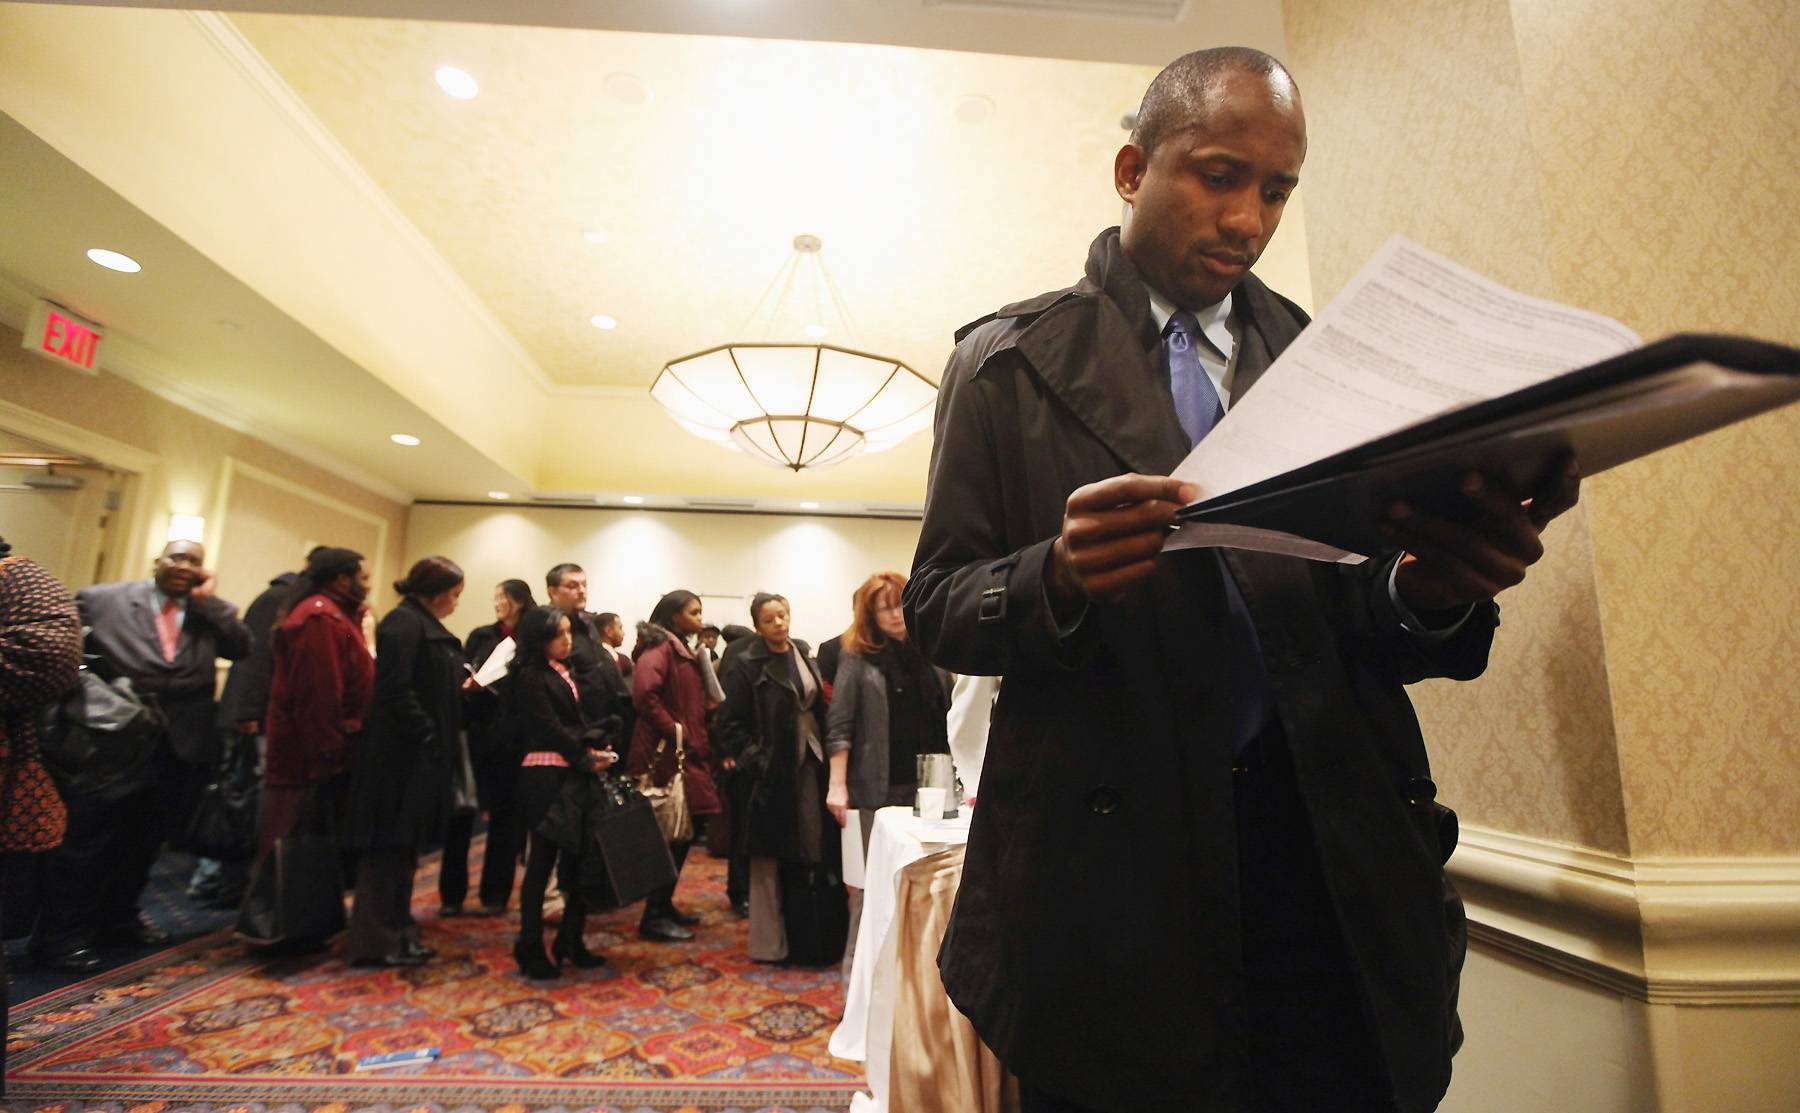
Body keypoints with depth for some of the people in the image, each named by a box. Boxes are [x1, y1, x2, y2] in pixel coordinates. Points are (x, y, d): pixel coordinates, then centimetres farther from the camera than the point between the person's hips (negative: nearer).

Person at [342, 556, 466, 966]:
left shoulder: (423, 625, 15)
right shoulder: (403, 623, -16)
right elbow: (396, 690, -23)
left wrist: (461, 689, 7)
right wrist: (428, 734, -20)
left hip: (417, 754, 10)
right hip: (402, 753, -10)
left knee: (403, 846, 17)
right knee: (389, 845, 0)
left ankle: (397, 931, 28)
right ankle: (373, 941, 10)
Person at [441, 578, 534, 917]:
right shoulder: (480, 636, 7)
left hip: (509, 741, -2)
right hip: (473, 734, 2)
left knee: (504, 816, 8)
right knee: (460, 813, 5)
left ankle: (495, 894, 21)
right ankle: (451, 894, 19)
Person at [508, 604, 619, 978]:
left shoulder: (566, 673, 17)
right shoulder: (530, 676, -7)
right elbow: (550, 727, -12)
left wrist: (599, 747, -2)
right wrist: (587, 759, -10)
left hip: (574, 772, 8)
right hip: (545, 774, -7)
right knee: (543, 859, 0)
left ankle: (570, 942, 20)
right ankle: (531, 948, 12)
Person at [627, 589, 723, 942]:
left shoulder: (683, 651, 17)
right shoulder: (660, 648, -12)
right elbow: (644, 693, -28)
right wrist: (673, 729, -20)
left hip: (688, 754, 9)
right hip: (667, 755, -9)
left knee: (684, 833, 14)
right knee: (673, 836, -4)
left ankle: (664, 905, 27)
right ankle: (654, 917, 8)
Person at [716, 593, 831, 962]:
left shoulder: (805, 656, 9)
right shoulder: (744, 665, -8)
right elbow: (730, 724, -9)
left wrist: (823, 753, 6)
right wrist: (755, 761, -16)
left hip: (808, 765, 6)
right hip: (769, 773, -5)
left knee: (811, 853, 10)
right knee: (768, 861, 4)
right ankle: (768, 943, 17)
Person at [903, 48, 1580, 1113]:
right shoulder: (1009, 360, 2)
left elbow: (1364, 622, 8)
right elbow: (937, 607, -2)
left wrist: (1432, 592, -16)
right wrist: (1058, 577, -23)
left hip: (1338, 861, 3)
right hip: (1113, 860, -2)